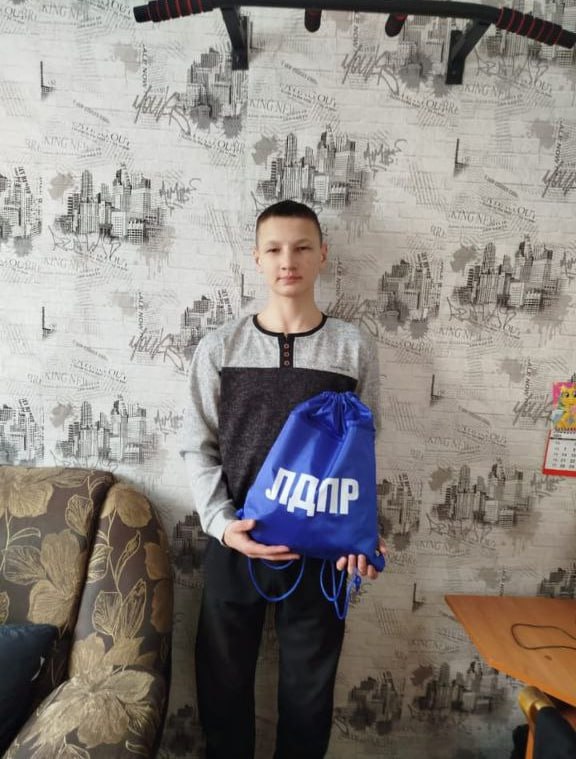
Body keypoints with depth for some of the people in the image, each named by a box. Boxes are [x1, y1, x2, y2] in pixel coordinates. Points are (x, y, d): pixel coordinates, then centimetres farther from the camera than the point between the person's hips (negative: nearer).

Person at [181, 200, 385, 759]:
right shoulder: (218, 348, -3)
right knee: (223, 678, 19)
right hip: (234, 545, 1)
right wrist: (221, 522, -14)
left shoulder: (353, 349, -3)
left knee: (309, 685, 18)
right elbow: (198, 448, 0)